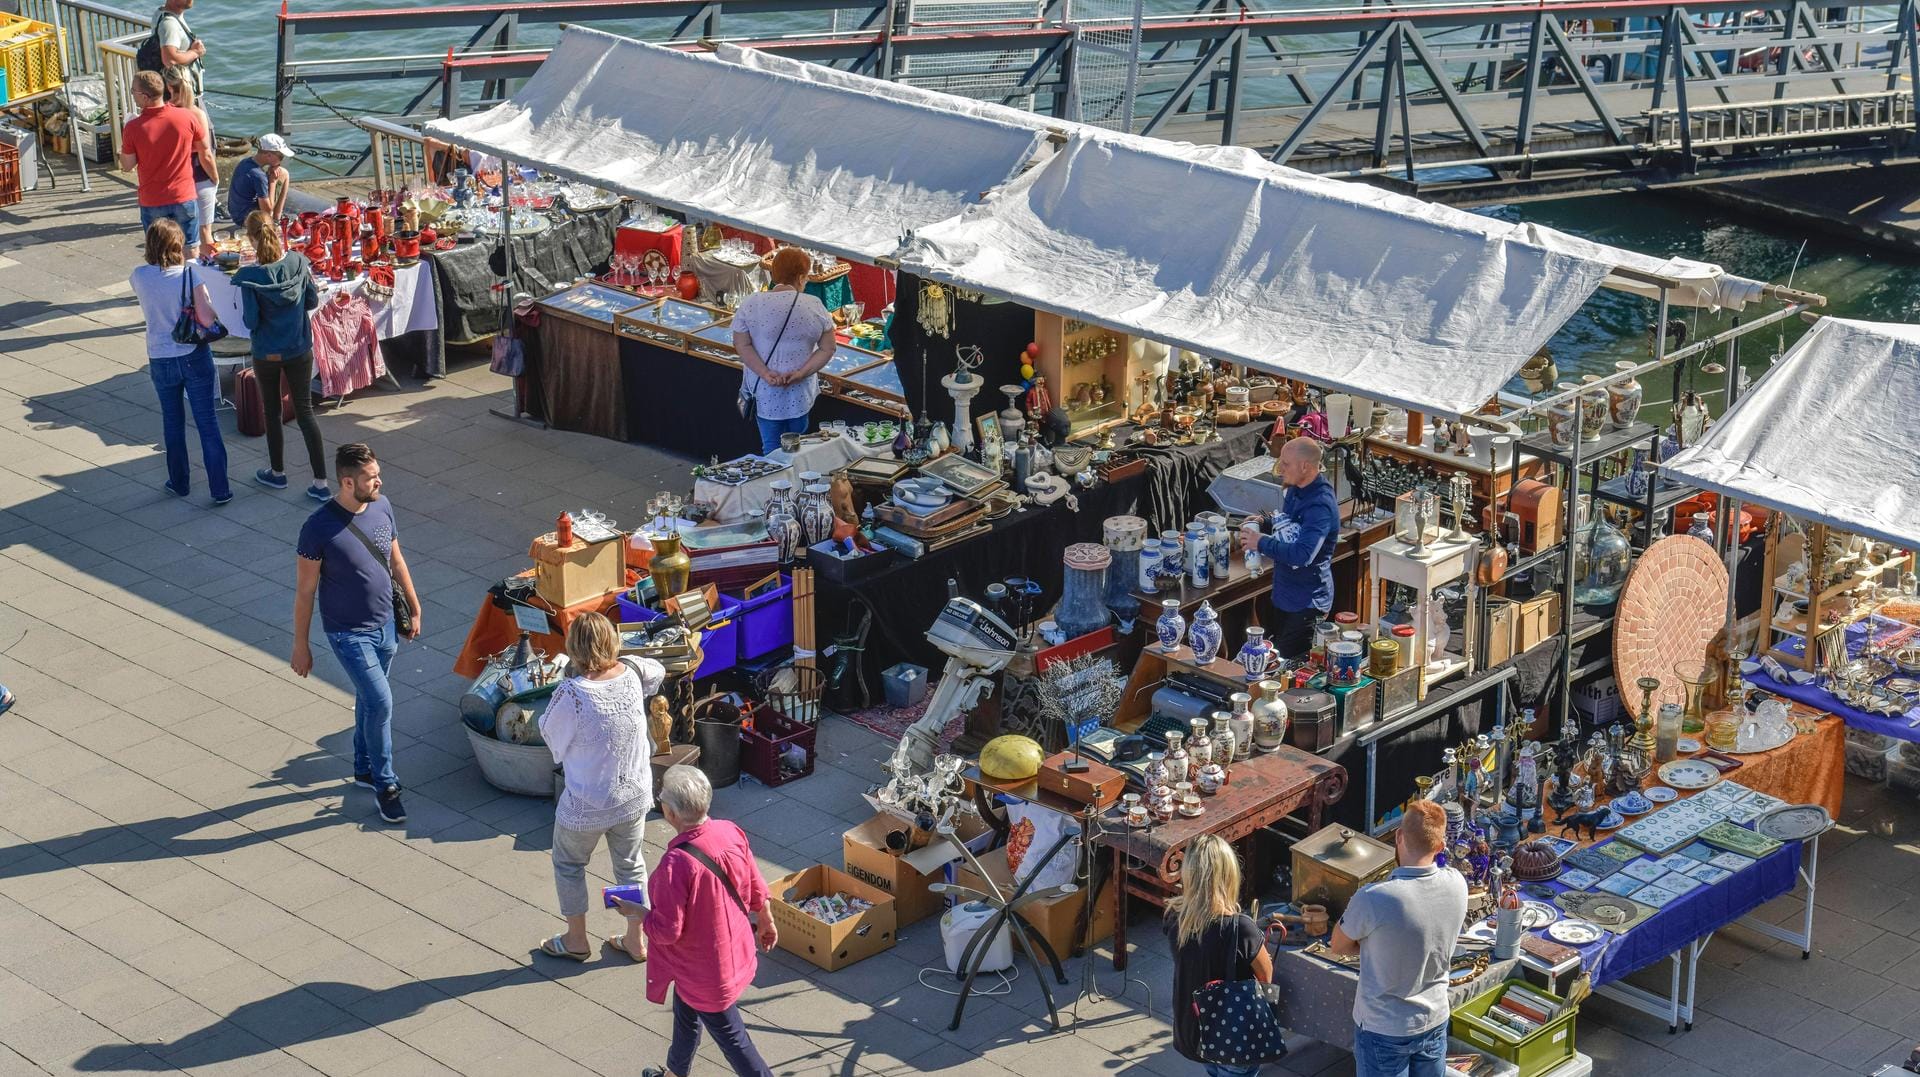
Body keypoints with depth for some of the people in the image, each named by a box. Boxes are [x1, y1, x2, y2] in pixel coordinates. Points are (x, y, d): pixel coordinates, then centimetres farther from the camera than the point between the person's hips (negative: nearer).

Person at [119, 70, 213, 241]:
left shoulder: (133, 128, -15)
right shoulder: (187, 117, -9)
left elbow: (127, 166, -4)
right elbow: (206, 155, 2)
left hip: (152, 202, -1)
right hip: (184, 198, 1)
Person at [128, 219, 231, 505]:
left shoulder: (139, 276, -8)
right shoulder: (190, 275, -16)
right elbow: (207, 319, -19)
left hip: (161, 360, 2)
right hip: (194, 357, -2)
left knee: (173, 422, 19)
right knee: (208, 423, 4)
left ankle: (180, 483, 29)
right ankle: (220, 489, 6)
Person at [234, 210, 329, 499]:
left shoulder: (249, 277, -20)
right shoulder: (298, 262, -11)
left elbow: (250, 321, -16)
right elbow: (313, 301, -1)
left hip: (266, 354, -2)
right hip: (300, 350, 2)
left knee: (272, 412, 17)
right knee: (305, 412, 8)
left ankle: (277, 472, 33)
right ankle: (321, 482, 5)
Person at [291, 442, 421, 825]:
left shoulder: (382, 507, -6)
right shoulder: (319, 528, -24)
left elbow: (396, 561, 9)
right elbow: (305, 590, -14)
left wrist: (414, 609, 15)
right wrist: (300, 646, -8)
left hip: (384, 625, 6)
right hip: (349, 633, -6)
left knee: (368, 699, 21)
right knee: (381, 702, -10)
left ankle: (364, 769, 41)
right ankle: (385, 784, 8)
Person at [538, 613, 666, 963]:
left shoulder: (571, 694, -29)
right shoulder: (631, 673, -13)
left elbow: (550, 733, -9)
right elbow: (657, 672, 12)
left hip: (587, 804, -5)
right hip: (634, 795, 5)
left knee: (569, 864, 21)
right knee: (630, 864, 23)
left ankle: (576, 940, 34)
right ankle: (636, 941, 36)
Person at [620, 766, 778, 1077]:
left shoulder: (676, 863, -37)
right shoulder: (730, 832, -15)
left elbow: (667, 931, -27)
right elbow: (756, 889, 0)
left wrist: (636, 911, -8)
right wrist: (766, 922, 19)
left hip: (704, 969, -8)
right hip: (734, 950, 8)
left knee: (731, 1037, 11)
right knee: (685, 1013, 32)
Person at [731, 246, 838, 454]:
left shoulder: (750, 304, -6)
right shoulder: (814, 306, -5)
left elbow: (742, 345, -8)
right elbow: (827, 348, -4)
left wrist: (766, 374, -13)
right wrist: (801, 373, -9)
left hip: (765, 394, -1)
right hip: (801, 394, 1)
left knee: (772, 448, 6)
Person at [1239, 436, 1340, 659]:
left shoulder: (1321, 505, -26)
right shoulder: (1295, 491, 4)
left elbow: (1302, 555, -35)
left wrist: (1261, 543, -24)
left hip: (1307, 602, -10)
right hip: (1285, 595, 10)